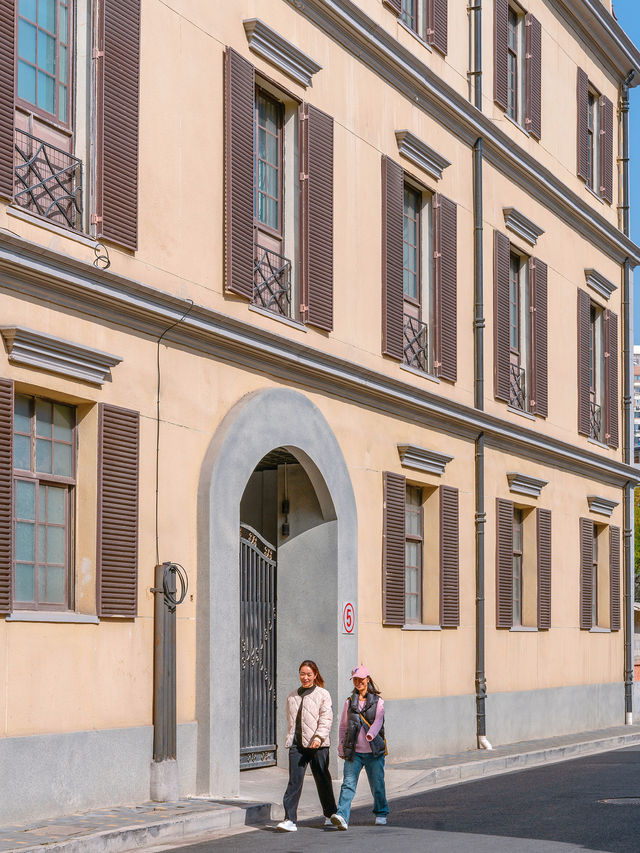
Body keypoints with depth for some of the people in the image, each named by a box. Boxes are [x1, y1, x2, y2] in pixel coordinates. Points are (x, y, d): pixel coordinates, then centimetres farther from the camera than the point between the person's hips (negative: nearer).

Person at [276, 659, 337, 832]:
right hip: (296, 744, 3)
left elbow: (326, 718, -8)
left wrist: (319, 737, -20)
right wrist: (289, 740, 16)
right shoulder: (292, 697, 17)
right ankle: (290, 819, -11)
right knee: (294, 781, -7)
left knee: (322, 779, 8)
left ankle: (330, 815, 25)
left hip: (317, 745, -3)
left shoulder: (323, 694, 2)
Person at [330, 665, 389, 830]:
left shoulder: (377, 702, 4)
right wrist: (341, 748, 13)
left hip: (374, 751, -1)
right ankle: (342, 816, -24)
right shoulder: (349, 703, 12)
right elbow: (343, 727, 17)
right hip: (354, 752, 2)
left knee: (377, 785, 5)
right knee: (348, 784, -12)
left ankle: (381, 814, 28)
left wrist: (371, 734, -30)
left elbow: (378, 722, -11)